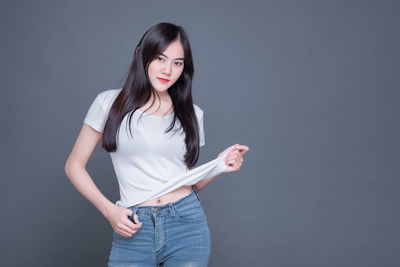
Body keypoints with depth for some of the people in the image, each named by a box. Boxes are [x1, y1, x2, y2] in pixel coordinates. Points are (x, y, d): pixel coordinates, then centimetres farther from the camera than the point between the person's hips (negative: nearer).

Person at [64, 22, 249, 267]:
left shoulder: (192, 114, 9)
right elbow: (74, 166, 4)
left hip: (187, 225, 2)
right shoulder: (110, 103, 1)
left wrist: (220, 166, -3)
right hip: (133, 230, -1)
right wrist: (109, 210, -7)